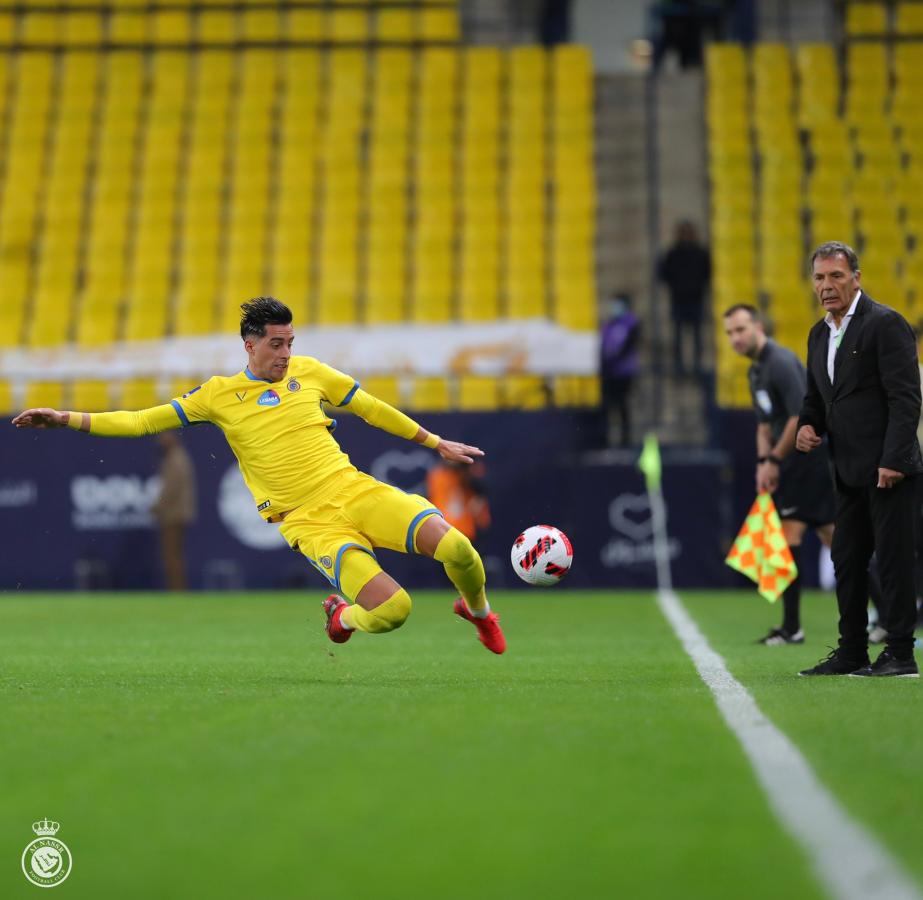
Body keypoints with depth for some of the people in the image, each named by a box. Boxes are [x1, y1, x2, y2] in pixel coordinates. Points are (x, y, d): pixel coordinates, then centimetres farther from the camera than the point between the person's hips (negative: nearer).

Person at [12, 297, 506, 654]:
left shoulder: (308, 372, 11)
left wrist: (436, 443, 25)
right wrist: (66, 419, -5)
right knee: (392, 609, -23)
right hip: (310, 523, -3)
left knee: (456, 547, -20)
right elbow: (143, 421, 3)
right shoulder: (220, 394, 4)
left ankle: (478, 609, 15)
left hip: (355, 491, 3)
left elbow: (372, 409, 22)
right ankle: (342, 615, 15)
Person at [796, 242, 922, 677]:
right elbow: (815, 396, 27)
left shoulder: (885, 323, -9)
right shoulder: (819, 335, 16)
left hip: (888, 468, -8)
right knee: (846, 561, 10)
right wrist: (808, 425, 4)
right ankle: (852, 653, 17)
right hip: (849, 472, 8)